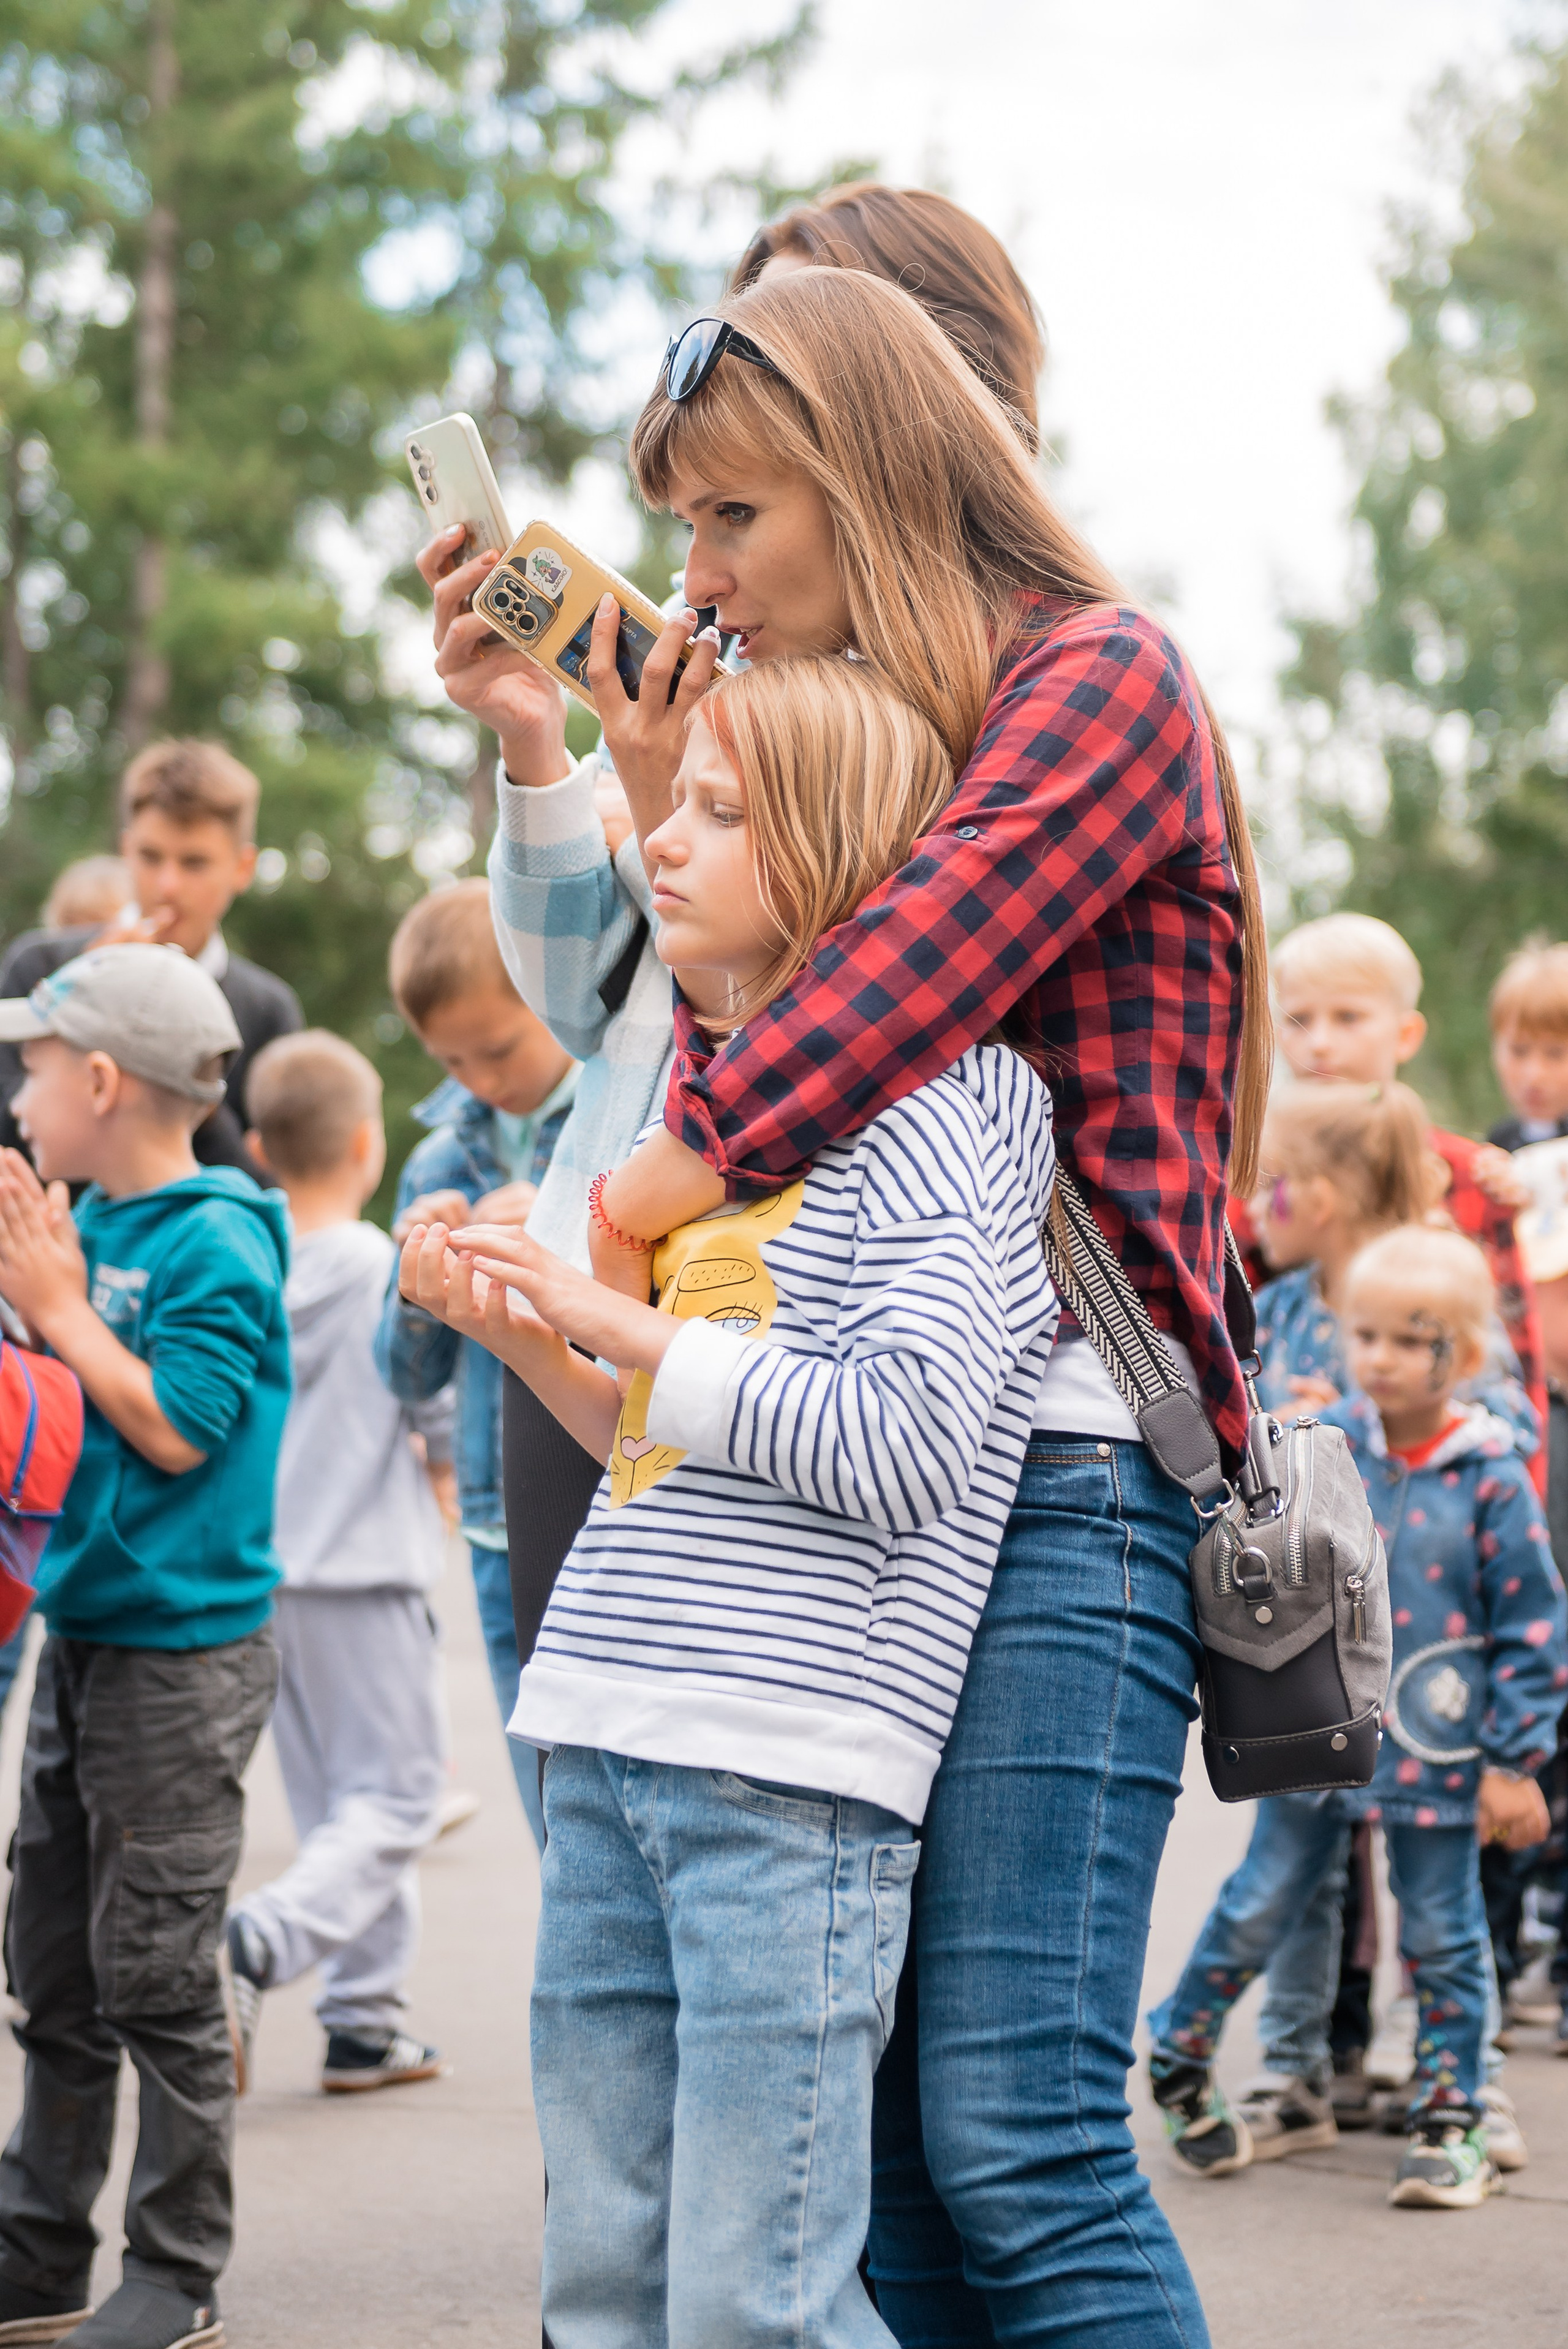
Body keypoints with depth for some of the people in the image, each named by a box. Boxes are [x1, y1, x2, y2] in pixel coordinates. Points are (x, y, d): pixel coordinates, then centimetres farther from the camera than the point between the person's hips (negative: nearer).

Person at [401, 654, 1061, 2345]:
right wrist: (519, 1331, 10)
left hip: (793, 1773, -8)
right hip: (611, 1756, 8)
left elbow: (902, 1448, -18)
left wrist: (622, 1323, -11)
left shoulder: (925, 1100, -5)